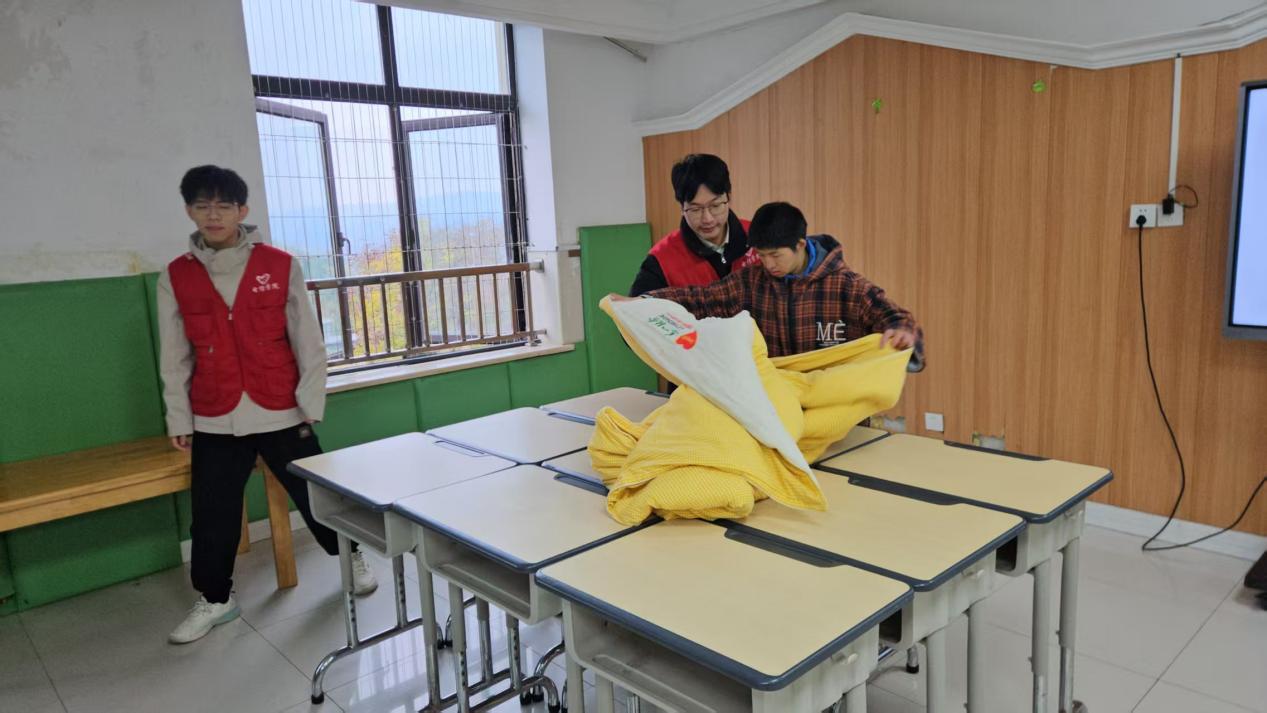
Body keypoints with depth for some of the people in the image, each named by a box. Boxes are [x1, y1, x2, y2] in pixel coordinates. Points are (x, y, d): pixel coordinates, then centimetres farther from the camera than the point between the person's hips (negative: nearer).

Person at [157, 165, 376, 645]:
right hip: (215, 421, 2)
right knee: (212, 516, 8)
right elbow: (174, 357, 7)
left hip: (280, 412, -1)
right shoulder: (176, 277, 2)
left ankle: (352, 558, 32)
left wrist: (311, 403, -3)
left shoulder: (280, 266, -3)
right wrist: (178, 420, 7)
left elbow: (308, 342, -1)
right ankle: (214, 599, 28)